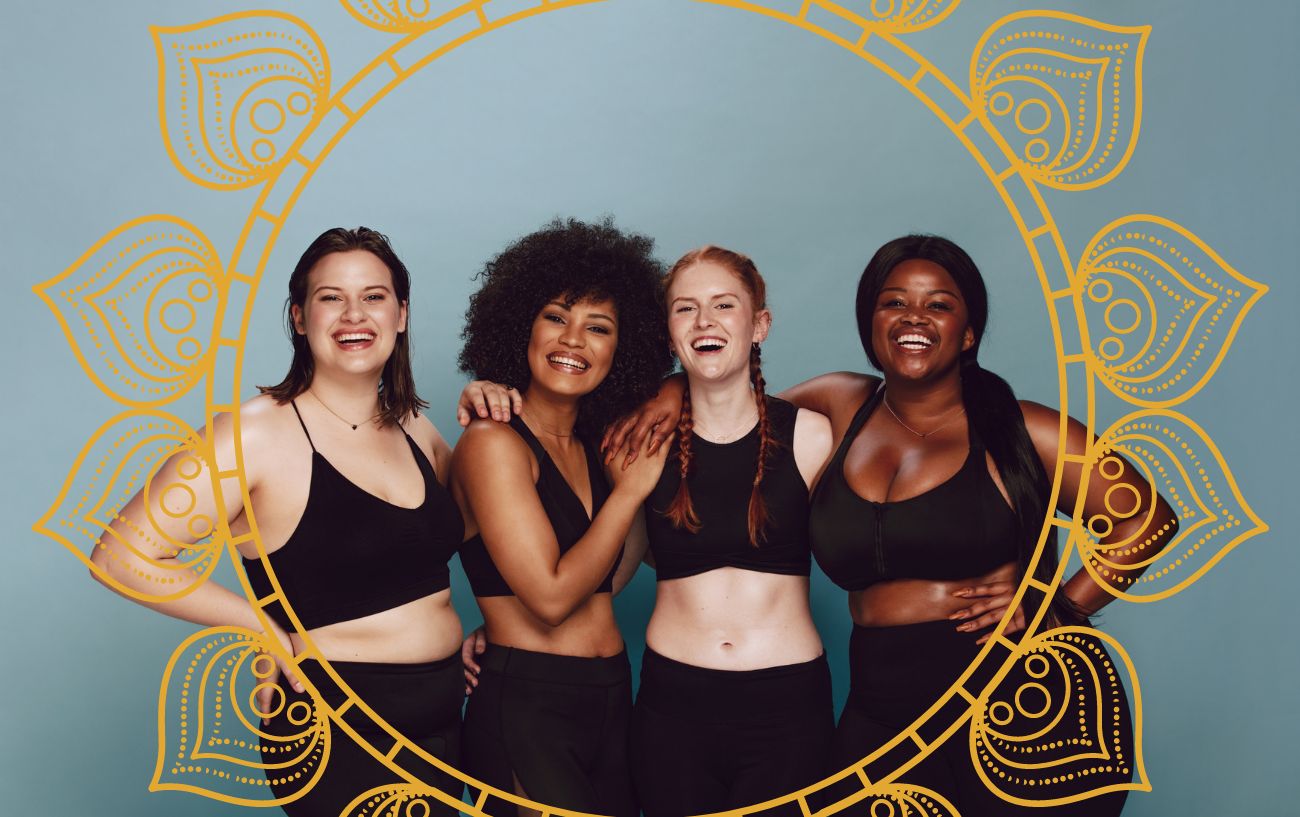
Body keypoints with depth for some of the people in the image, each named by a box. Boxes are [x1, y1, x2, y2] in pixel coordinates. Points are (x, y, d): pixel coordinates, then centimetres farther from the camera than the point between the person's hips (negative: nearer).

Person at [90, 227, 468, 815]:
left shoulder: (415, 432, 6)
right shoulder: (257, 434, -14)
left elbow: (455, 526, 23)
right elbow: (122, 557, -17)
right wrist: (265, 630, -14)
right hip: (338, 735, -6)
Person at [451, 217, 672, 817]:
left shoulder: (598, 445, 11)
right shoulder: (493, 443, -10)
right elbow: (551, 595, -16)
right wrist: (633, 484, -9)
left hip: (613, 701, 7)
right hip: (525, 707, -7)